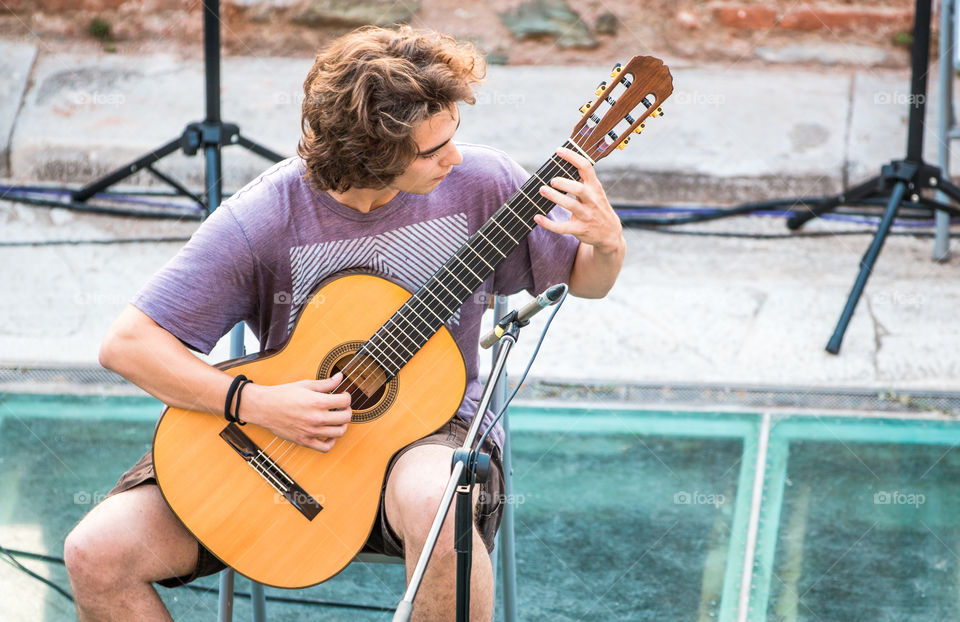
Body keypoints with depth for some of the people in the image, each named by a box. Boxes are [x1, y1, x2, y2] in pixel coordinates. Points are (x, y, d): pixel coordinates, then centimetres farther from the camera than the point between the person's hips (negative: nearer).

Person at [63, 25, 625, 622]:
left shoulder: (478, 185, -10)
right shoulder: (263, 221, -18)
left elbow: (586, 280, 5)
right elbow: (128, 343, -15)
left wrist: (608, 243, -19)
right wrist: (256, 404, -24)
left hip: (430, 424, 0)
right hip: (279, 437, 1)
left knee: (433, 503, -40)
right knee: (97, 555, -17)